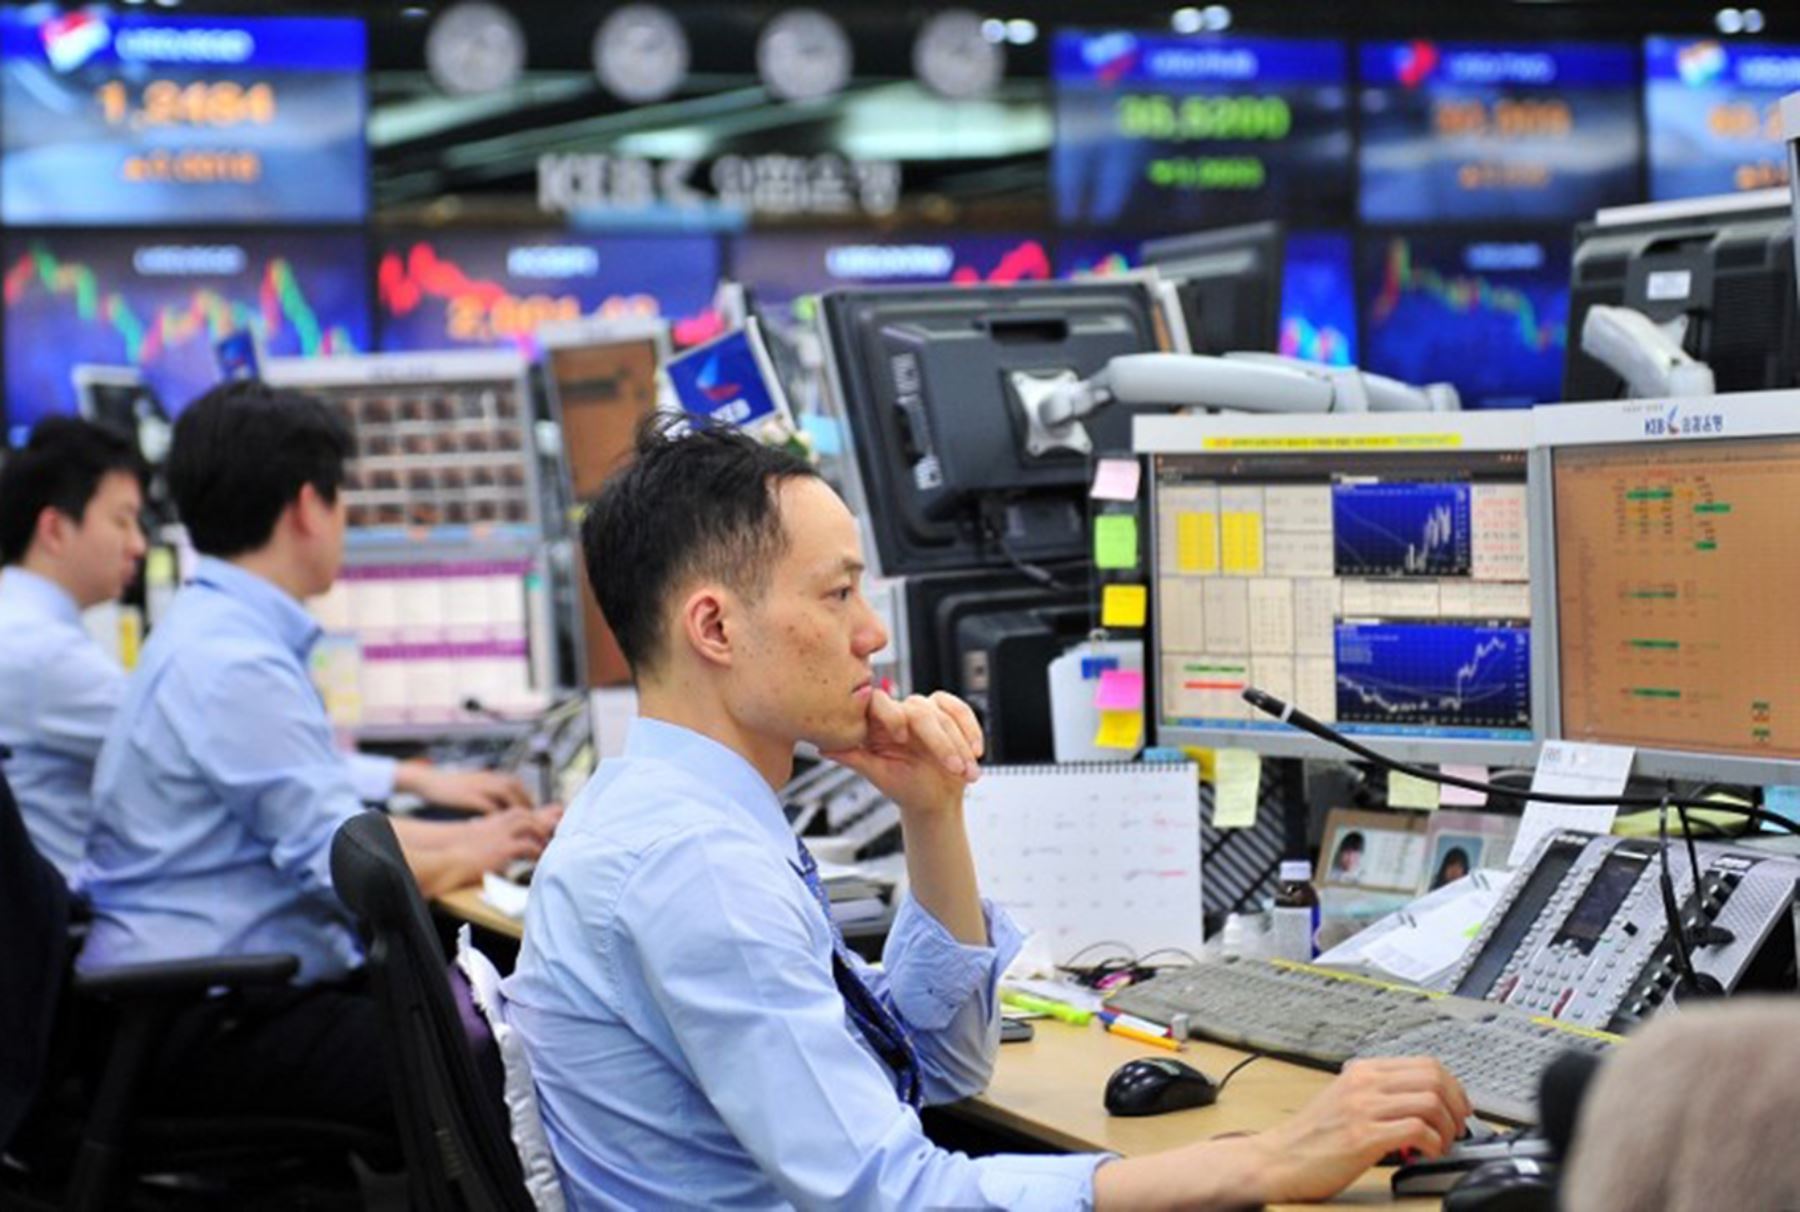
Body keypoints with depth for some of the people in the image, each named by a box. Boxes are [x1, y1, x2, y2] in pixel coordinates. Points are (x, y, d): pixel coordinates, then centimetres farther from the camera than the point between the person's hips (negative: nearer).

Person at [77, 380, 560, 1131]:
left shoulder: (212, 635, 16)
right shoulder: (236, 667, -17)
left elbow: (324, 819, 25)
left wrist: (477, 836, 24)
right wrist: (468, 858, 2)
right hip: (210, 1026, -11)